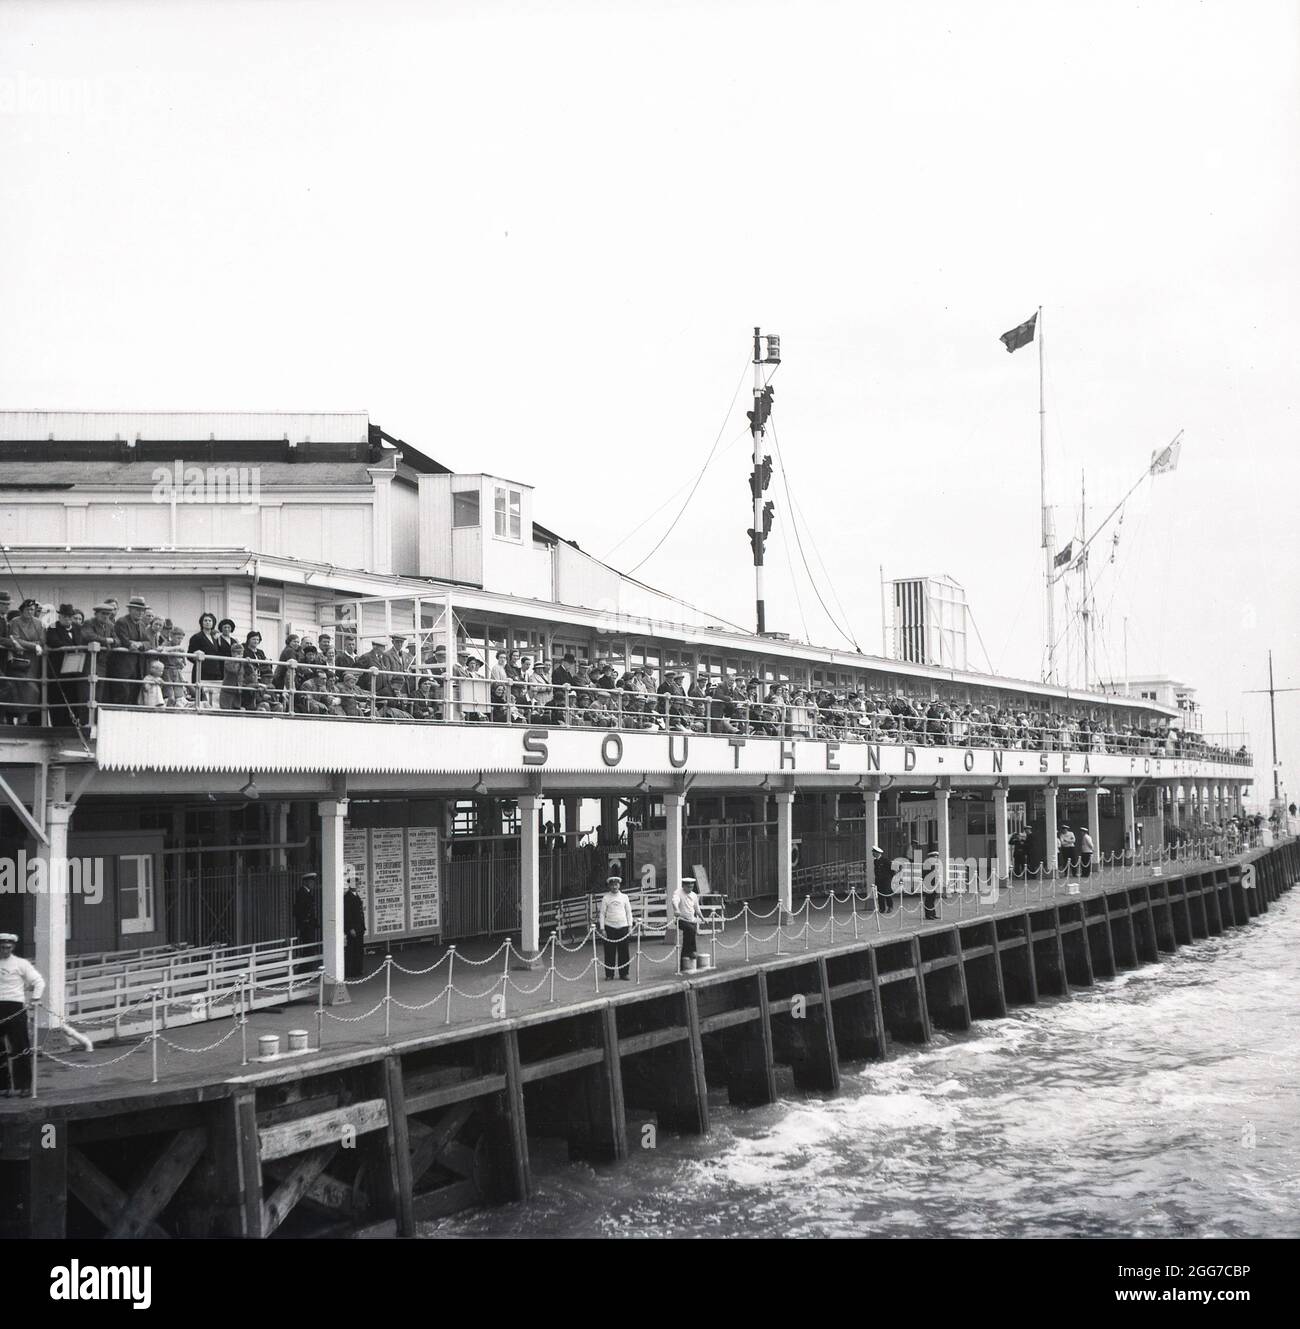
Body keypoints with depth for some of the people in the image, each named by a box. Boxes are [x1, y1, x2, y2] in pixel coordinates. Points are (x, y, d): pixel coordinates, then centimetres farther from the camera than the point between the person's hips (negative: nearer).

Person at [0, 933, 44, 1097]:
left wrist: (35, 999, -10)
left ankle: (24, 1086, 2)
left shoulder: (21, 963, 3)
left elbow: (39, 982, 3)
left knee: (20, 1048, -3)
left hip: (16, 1007, -3)